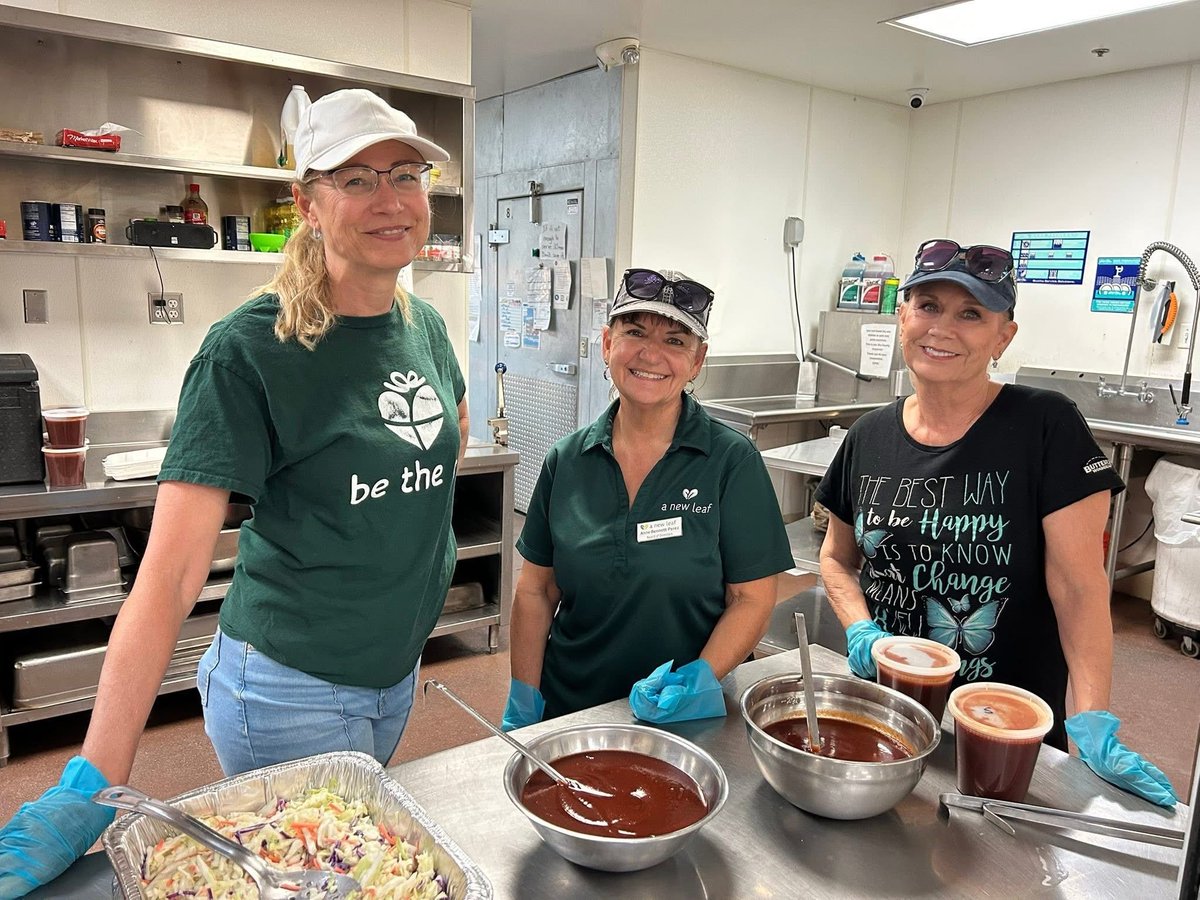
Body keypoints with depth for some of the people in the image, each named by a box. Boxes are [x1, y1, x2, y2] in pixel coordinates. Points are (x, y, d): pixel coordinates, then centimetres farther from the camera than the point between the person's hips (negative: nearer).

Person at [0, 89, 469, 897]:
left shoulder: (425, 326, -3)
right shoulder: (251, 350, -21)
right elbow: (170, 574, -24)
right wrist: (92, 785, -26)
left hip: (396, 673, 6)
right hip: (291, 689, -6)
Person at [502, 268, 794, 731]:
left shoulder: (733, 461, -12)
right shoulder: (566, 460, -4)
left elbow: (752, 598, -9)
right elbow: (535, 591, 0)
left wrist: (702, 675, -24)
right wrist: (523, 703, -4)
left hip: (684, 716, -2)